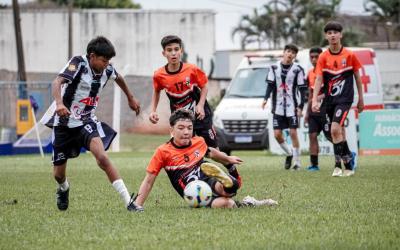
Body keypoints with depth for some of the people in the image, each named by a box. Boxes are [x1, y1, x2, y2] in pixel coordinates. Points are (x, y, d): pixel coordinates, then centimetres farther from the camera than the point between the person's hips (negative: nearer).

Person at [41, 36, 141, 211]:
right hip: (64, 123, -2)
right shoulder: (78, 63, -20)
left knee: (101, 156, -27)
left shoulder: (107, 69, -3)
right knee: (58, 174, 7)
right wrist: (59, 103, -55)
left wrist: (130, 98, 36)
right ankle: (64, 189, 47)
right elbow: (57, 82, -35)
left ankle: (128, 201, -30)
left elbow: (118, 78, 22)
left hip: (87, 121, 2)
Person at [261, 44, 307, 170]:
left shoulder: (297, 69, -5)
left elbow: (302, 89, -3)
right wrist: (266, 99, -10)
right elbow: (270, 85, 6)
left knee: (293, 133, -8)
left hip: (292, 106, -3)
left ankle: (297, 162, 1)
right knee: (277, 134, -1)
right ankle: (289, 154, 24)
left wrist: (300, 106, -11)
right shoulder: (274, 68, 4)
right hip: (278, 106, 3)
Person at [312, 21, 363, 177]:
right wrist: (314, 100, -15)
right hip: (329, 99, 3)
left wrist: (361, 99, 9)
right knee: (339, 131, 9)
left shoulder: (350, 55, -2)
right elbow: (319, 79, -4)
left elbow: (357, 77, 7)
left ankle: (339, 165, -13)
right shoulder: (323, 57, 1)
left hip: (345, 98, -3)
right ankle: (348, 157, 27)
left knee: (335, 129, -18)